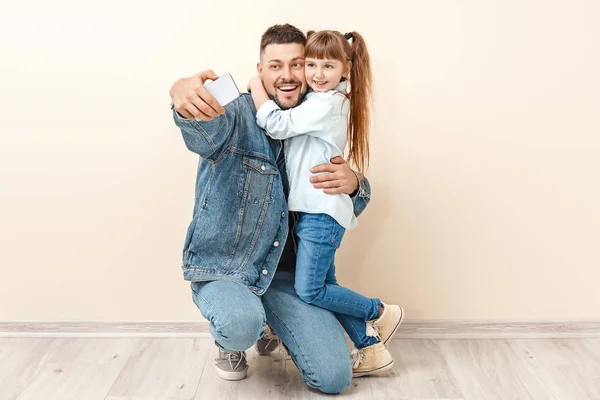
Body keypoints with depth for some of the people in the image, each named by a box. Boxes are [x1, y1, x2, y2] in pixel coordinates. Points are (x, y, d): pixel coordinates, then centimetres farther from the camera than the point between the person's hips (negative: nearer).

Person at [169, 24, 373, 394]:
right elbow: (206, 129, -36)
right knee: (241, 324, -37)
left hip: (285, 272, 4)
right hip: (222, 268, -4)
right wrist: (184, 94, -61)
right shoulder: (238, 116, -11)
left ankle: (269, 325, 25)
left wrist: (354, 184, -14)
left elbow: (347, 206, 11)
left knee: (335, 378, -6)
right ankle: (230, 343, 4)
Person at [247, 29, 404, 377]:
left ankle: (380, 312, 13)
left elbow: (276, 125, -19)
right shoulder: (316, 102, 15)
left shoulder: (326, 104, -15)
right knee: (325, 285, 13)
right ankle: (371, 349, 21)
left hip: (323, 212, -10)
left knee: (309, 290, -5)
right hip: (314, 209, 10)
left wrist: (257, 86, -6)